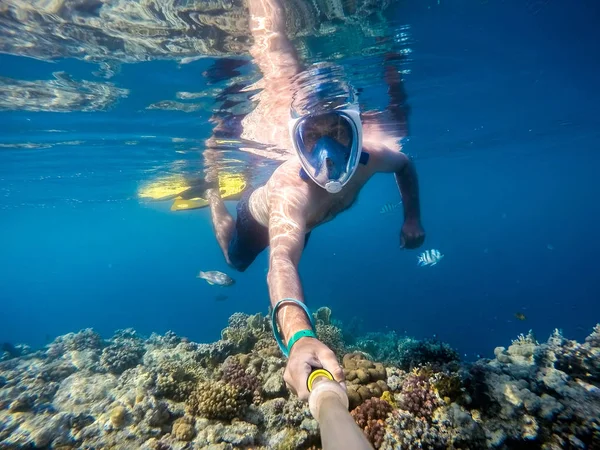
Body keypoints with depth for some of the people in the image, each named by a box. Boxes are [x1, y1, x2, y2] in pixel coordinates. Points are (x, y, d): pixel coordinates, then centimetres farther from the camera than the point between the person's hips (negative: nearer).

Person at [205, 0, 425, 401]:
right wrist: (299, 337, -86)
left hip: (301, 222, 5)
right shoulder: (291, 189, -53)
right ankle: (214, 194, 44)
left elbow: (407, 165, -9)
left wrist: (413, 217, -14)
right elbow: (281, 262, -68)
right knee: (234, 259, 26)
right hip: (261, 216, -4)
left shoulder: (373, 156, -34)